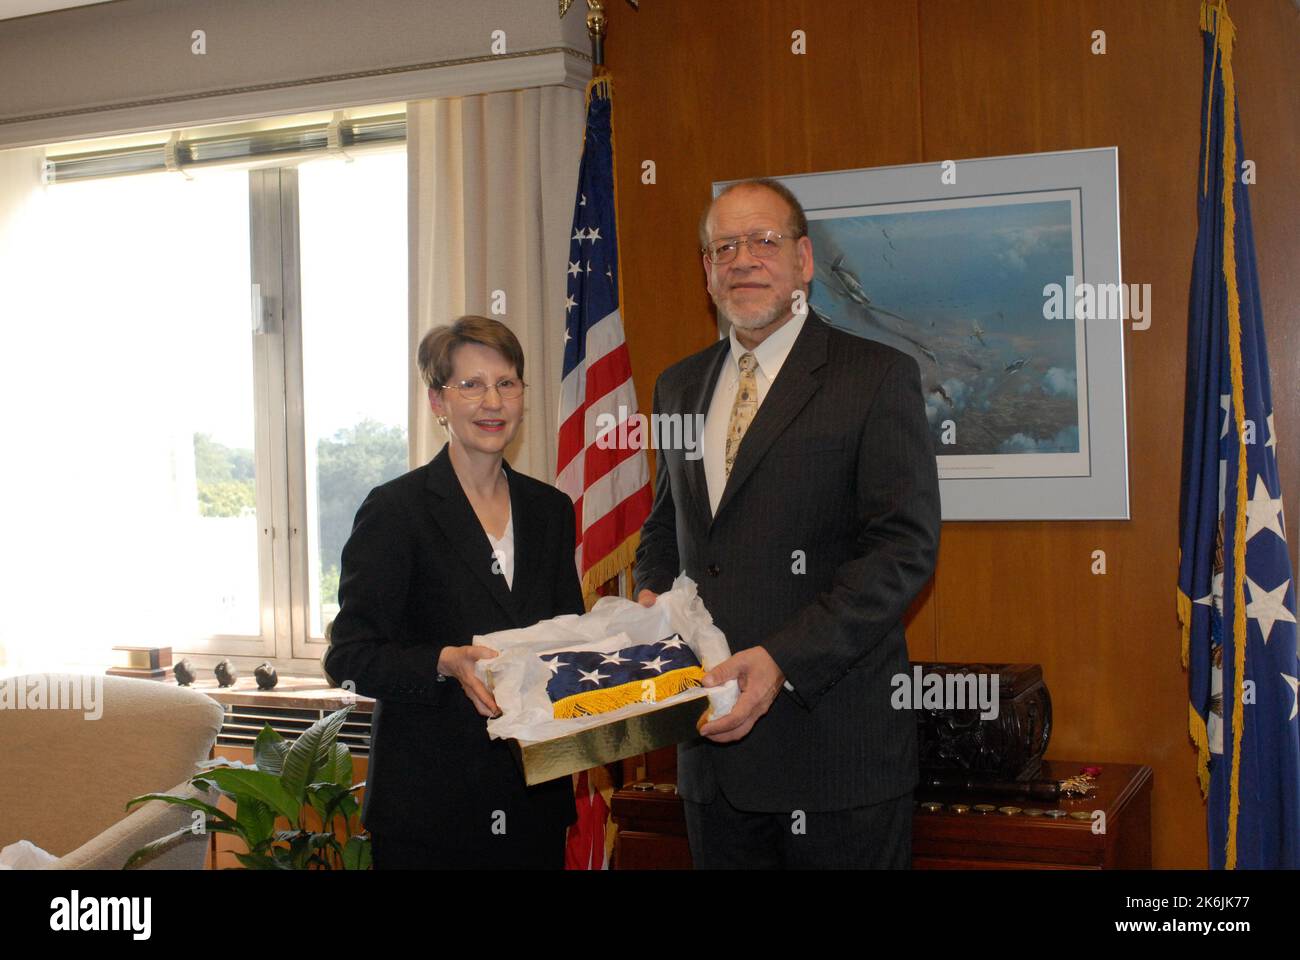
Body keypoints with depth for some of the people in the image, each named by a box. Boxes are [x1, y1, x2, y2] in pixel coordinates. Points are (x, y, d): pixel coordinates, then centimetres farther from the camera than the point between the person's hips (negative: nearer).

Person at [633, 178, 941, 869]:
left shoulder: (879, 377, -6)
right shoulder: (680, 386, 14)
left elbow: (904, 546, -13)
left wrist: (784, 659, -22)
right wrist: (651, 594, 0)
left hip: (835, 731, -5)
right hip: (713, 735, 5)